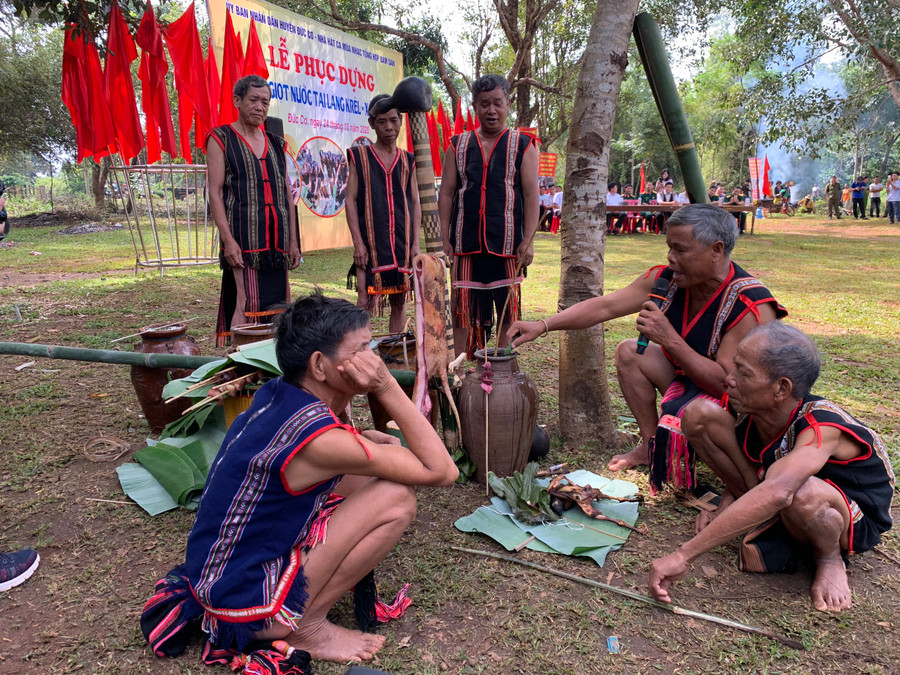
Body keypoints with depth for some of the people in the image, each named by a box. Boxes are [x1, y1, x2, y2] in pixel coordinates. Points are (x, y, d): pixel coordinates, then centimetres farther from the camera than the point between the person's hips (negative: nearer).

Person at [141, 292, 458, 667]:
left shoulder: (275, 394, -4)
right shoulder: (319, 440, -28)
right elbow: (442, 471, -22)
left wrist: (369, 439, 1)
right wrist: (387, 387, -23)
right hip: (243, 600, -9)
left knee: (364, 475, 8)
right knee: (397, 498, -17)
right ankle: (305, 626, -1)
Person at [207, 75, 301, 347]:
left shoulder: (276, 144, 18)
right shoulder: (221, 139, 3)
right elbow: (215, 192, -4)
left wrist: (293, 240, 11)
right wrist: (228, 239, -15)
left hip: (277, 241, 5)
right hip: (243, 241, -5)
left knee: (276, 305, 4)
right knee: (245, 304, -12)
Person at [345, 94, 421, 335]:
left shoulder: (408, 160, 12)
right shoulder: (359, 156, 4)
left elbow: (415, 202, 11)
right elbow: (350, 200, 0)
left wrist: (415, 242, 2)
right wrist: (358, 243, -9)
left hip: (401, 241, 3)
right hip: (370, 240, -3)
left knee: (399, 300, 8)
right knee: (365, 301, -10)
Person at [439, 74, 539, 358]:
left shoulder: (522, 145, 5)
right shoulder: (458, 145, 10)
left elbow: (531, 195, 1)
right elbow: (446, 193, 9)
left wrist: (528, 241, -8)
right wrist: (444, 239, 2)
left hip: (507, 243, -1)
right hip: (466, 243, 1)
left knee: (507, 309, 5)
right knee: (463, 309, 4)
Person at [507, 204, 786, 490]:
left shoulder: (751, 307, -31)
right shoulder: (667, 279, -11)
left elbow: (727, 384, -33)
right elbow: (604, 306, -12)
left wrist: (669, 339, -36)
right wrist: (543, 325, -22)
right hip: (689, 379, 8)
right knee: (628, 352, 0)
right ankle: (651, 446, 10)